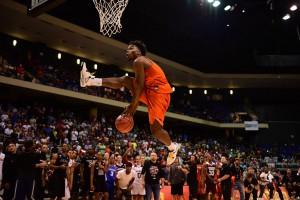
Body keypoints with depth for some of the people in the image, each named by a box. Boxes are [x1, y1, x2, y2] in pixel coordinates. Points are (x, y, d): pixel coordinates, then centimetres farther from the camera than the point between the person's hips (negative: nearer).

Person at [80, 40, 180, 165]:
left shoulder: (138, 61, -10)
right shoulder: (142, 62, 22)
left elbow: (140, 86, -15)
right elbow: (139, 84, 22)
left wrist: (132, 106, -12)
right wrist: (134, 104, 20)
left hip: (158, 93, -10)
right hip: (151, 91, 10)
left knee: (155, 129, -13)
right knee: (124, 80, 6)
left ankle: (172, 148, 11)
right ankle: (92, 81, 4)